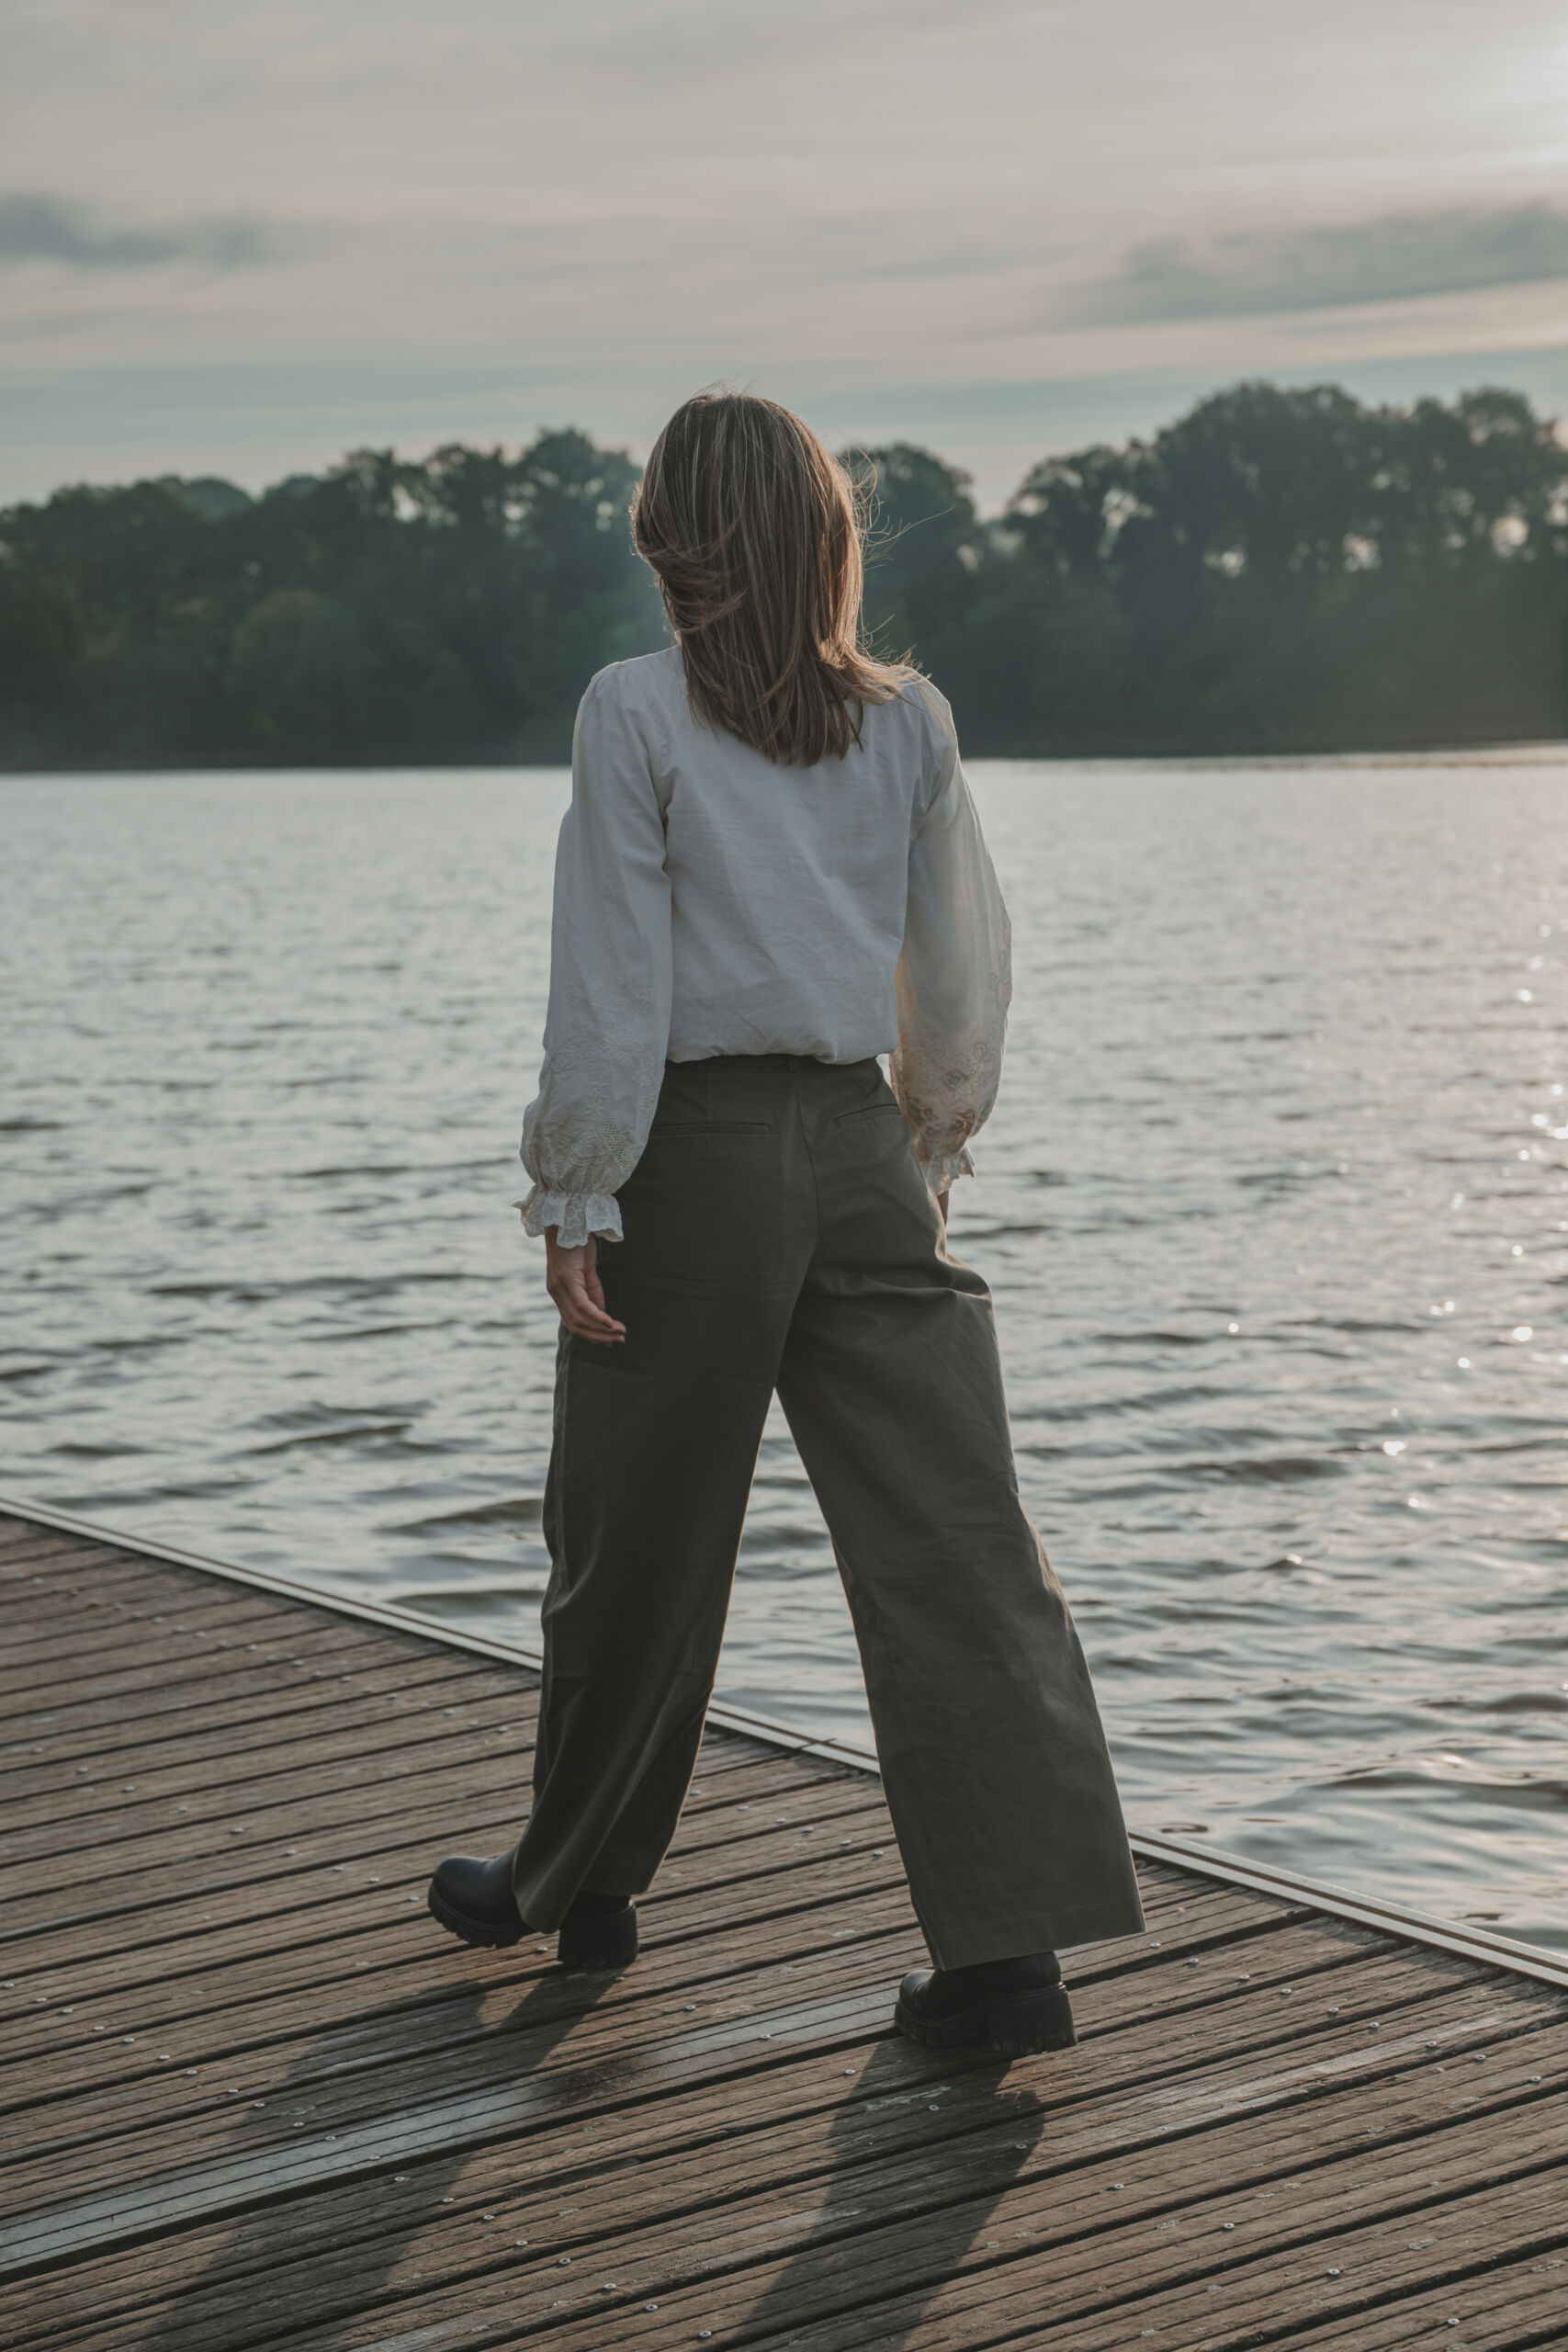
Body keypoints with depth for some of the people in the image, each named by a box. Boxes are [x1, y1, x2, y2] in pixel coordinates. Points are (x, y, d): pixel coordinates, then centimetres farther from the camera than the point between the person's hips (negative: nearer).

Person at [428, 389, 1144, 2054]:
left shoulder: (638, 713, -7)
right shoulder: (909, 720, 5)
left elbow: (611, 985, -10)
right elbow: (962, 975, 11)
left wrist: (573, 1200, -6)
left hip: (695, 1148, -3)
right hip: (859, 1146, 3)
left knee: (635, 1540, 12)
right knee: (950, 1541, -1)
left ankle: (575, 1884, 30)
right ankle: (1011, 1945, -6)